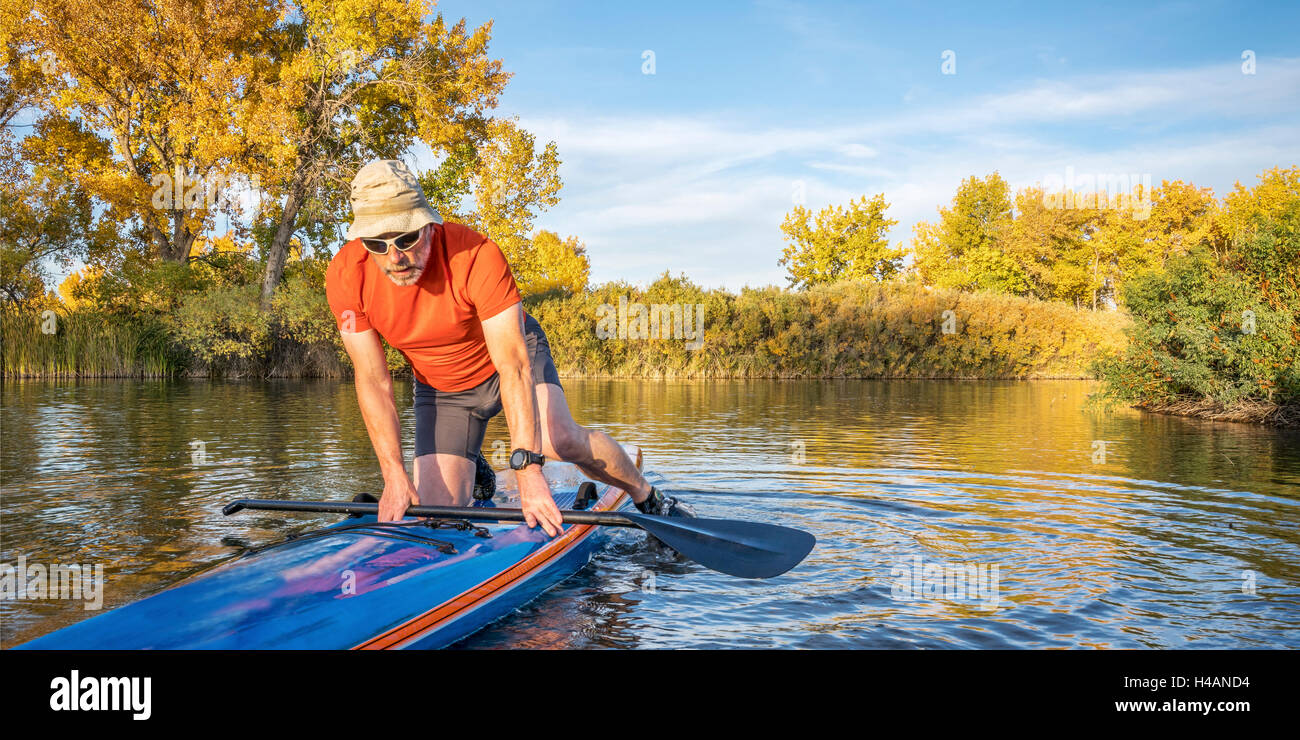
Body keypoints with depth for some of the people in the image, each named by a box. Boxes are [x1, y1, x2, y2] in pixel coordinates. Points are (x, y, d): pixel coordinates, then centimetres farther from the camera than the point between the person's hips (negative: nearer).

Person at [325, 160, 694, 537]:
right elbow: (372, 381, -19)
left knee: (560, 439, -31)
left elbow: (513, 366, -37)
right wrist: (395, 475, -27)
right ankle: (477, 474, 32)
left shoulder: (477, 256, -34)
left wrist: (527, 467, -46)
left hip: (511, 349, -3)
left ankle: (647, 497, -2)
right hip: (441, 389, 3)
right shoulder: (346, 277, -25)